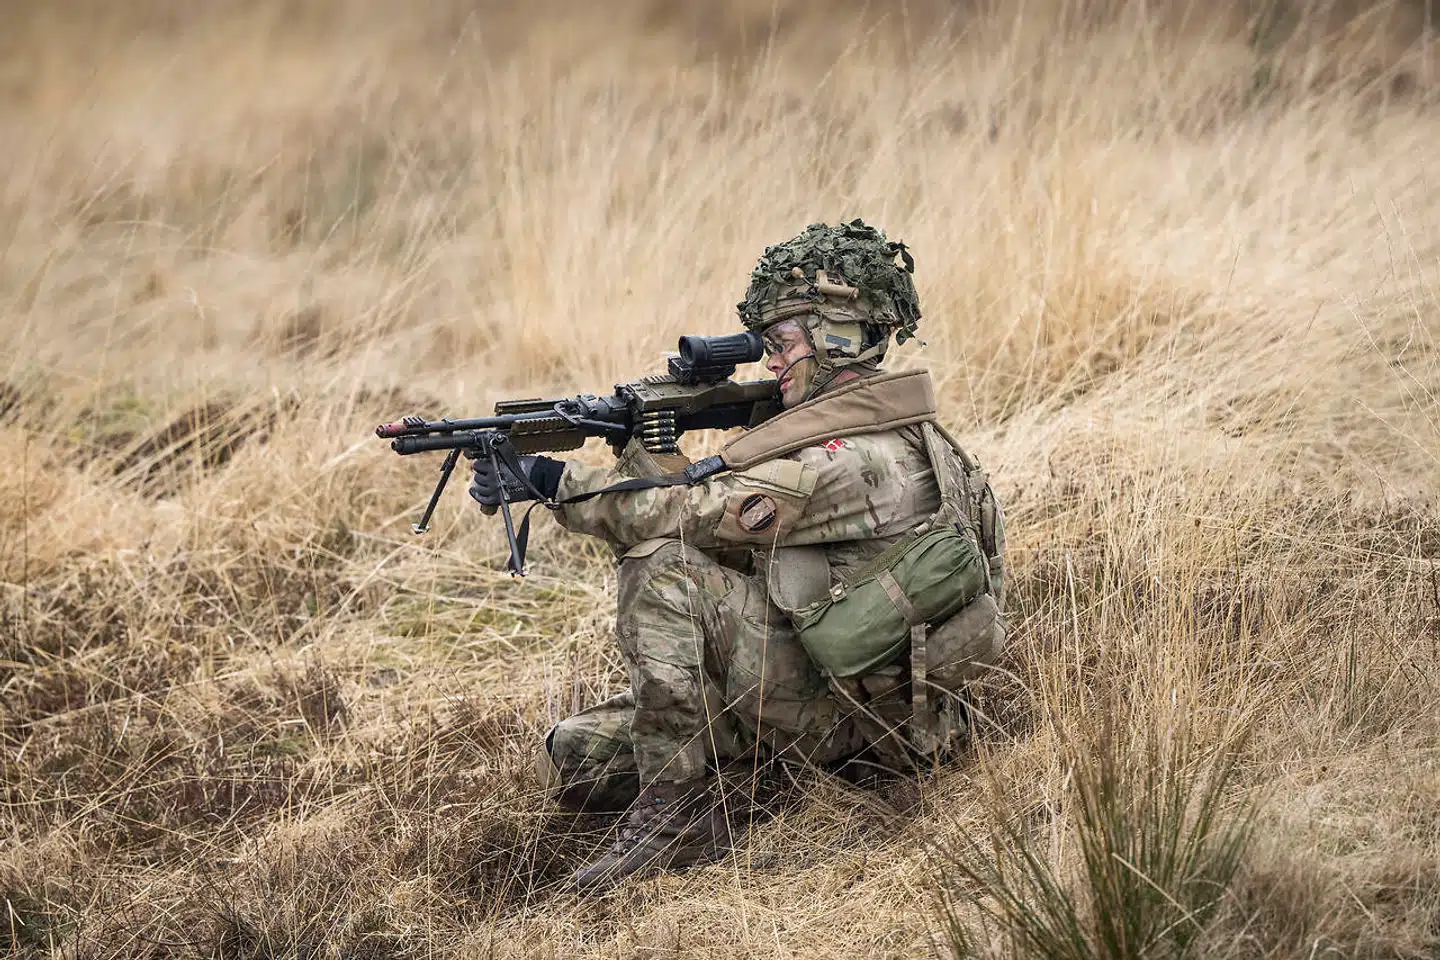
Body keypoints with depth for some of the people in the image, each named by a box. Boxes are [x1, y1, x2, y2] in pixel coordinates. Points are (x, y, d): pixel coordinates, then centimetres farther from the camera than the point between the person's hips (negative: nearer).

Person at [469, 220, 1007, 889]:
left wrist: (552, 483, -17)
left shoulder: (858, 457, -20)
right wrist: (637, 450, -2)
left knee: (660, 567, -24)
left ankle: (675, 810, -19)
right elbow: (725, 517, 10)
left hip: (856, 712, -9)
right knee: (572, 758, 4)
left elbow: (704, 516, -21)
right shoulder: (849, 432, 13)